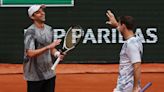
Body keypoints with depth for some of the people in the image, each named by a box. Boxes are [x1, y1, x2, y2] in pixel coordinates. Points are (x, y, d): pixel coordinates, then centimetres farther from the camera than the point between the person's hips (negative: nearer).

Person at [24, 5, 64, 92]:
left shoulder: (49, 29, 8)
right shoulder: (30, 32, -15)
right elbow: (30, 53, -26)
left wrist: (57, 53, -5)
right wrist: (48, 47, -31)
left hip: (49, 74, 7)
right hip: (35, 76, -7)